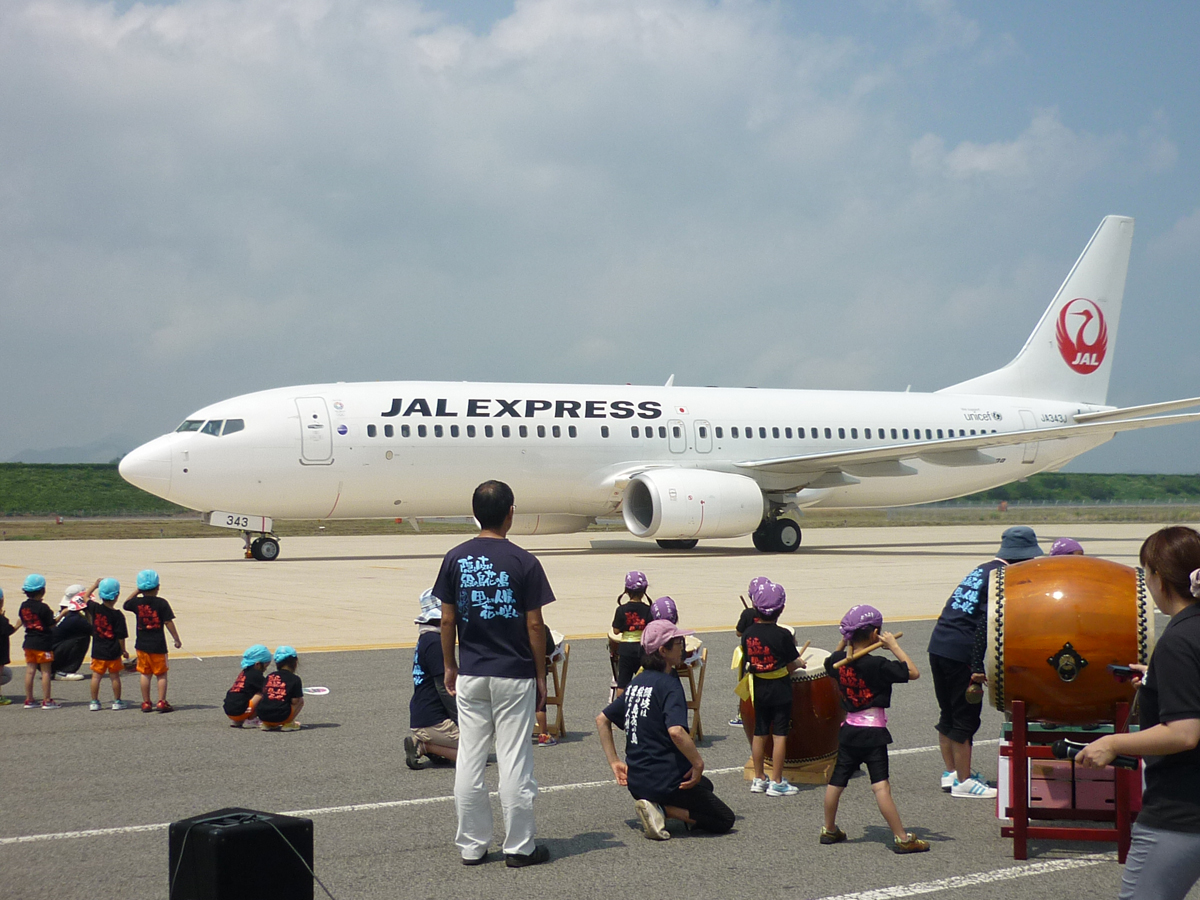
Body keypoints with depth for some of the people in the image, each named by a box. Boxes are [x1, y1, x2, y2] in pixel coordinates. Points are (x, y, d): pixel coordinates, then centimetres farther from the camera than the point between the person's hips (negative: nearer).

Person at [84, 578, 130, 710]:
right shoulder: (117, 615, -13)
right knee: (115, 677, 8)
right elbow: (121, 636, -12)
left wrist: (95, 585, 23)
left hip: (98, 651, 2)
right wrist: (123, 650, 0)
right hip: (113, 652, -2)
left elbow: (85, 597, 15)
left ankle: (94, 702, 11)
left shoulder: (95, 609, -6)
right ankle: (117, 702, 14)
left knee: (96, 676, 8)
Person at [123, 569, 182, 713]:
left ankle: (146, 703, 13)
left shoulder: (137, 602, -1)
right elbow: (168, 622, -10)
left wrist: (137, 592, 24)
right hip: (158, 645, -3)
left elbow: (126, 604, 22)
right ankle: (162, 702, -1)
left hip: (142, 645, 3)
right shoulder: (161, 603, -9)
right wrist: (177, 639, -2)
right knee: (161, 674, 5)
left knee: (144, 674, 11)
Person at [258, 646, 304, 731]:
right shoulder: (295, 679, 3)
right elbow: (294, 701, -1)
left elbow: (264, 694, 14)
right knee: (301, 701, 19)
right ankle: (288, 723, 4)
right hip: (282, 717, -4)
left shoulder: (269, 676, 15)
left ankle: (266, 724, 15)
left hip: (263, 716, 4)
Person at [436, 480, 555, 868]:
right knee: (515, 762, 3)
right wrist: (541, 674, 3)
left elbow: (447, 620, 2)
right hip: (515, 675, -3)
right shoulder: (523, 562, -10)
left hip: (470, 675, 3)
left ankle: (471, 846, 15)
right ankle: (519, 847, 10)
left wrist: (450, 666, 15)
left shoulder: (455, 559, -1)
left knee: (469, 760, 8)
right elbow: (534, 625, -8)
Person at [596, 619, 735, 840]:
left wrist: (615, 762, 17)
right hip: (667, 779, -8)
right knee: (724, 820, 5)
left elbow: (602, 720, 16)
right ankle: (663, 809, -11)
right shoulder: (669, 685, -16)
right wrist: (698, 763, -20)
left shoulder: (636, 683, 9)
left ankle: (655, 806, 7)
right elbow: (676, 731, -33)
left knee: (705, 786, 33)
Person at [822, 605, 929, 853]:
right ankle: (902, 838, -6)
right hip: (872, 732, -6)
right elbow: (913, 673, -15)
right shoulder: (877, 665, -18)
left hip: (849, 729, 6)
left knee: (837, 781, 15)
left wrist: (843, 643, 15)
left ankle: (829, 830, 31)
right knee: (881, 786, -9)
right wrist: (893, 645, -10)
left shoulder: (837, 661, 0)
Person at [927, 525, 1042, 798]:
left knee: (948, 713, 18)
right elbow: (985, 624, -17)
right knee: (965, 717, 1)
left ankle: (950, 772, 29)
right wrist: (978, 668, -17)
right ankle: (963, 781, 9)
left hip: (938, 645, 9)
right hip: (960, 651, -9)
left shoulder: (982, 570, 18)